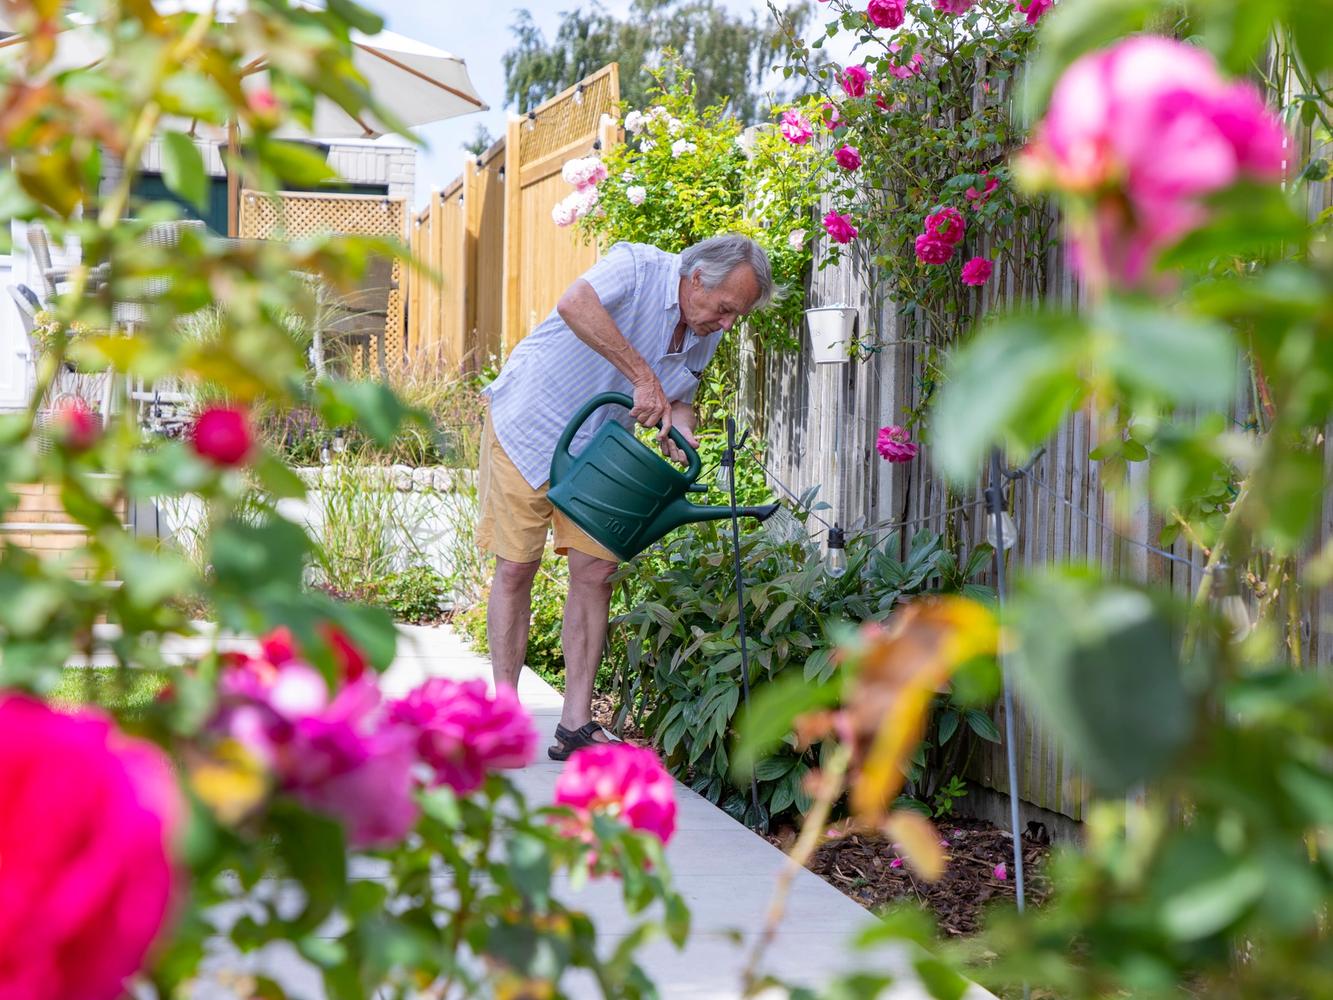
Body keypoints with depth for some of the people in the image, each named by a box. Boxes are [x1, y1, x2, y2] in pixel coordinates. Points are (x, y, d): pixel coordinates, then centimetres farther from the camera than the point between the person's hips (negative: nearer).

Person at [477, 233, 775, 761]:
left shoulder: (706, 334, -2)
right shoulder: (637, 267, -25)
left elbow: (679, 397, 10)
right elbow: (575, 305, -44)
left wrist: (677, 429, -14)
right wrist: (642, 377, -45)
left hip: (596, 447, 6)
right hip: (529, 424, -6)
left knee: (596, 571, -2)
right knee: (516, 568, -4)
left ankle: (576, 725, 2)